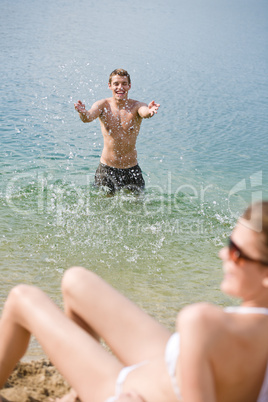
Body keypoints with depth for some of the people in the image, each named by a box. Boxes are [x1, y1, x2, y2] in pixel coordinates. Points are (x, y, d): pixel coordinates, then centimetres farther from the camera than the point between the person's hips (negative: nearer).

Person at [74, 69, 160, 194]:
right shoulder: (103, 105, -7)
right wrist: (83, 113, -50)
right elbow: (88, 117, -25)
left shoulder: (136, 106, -9)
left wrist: (149, 112, -56)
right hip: (106, 168, 0)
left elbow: (144, 112, -31)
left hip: (131, 169, 0)